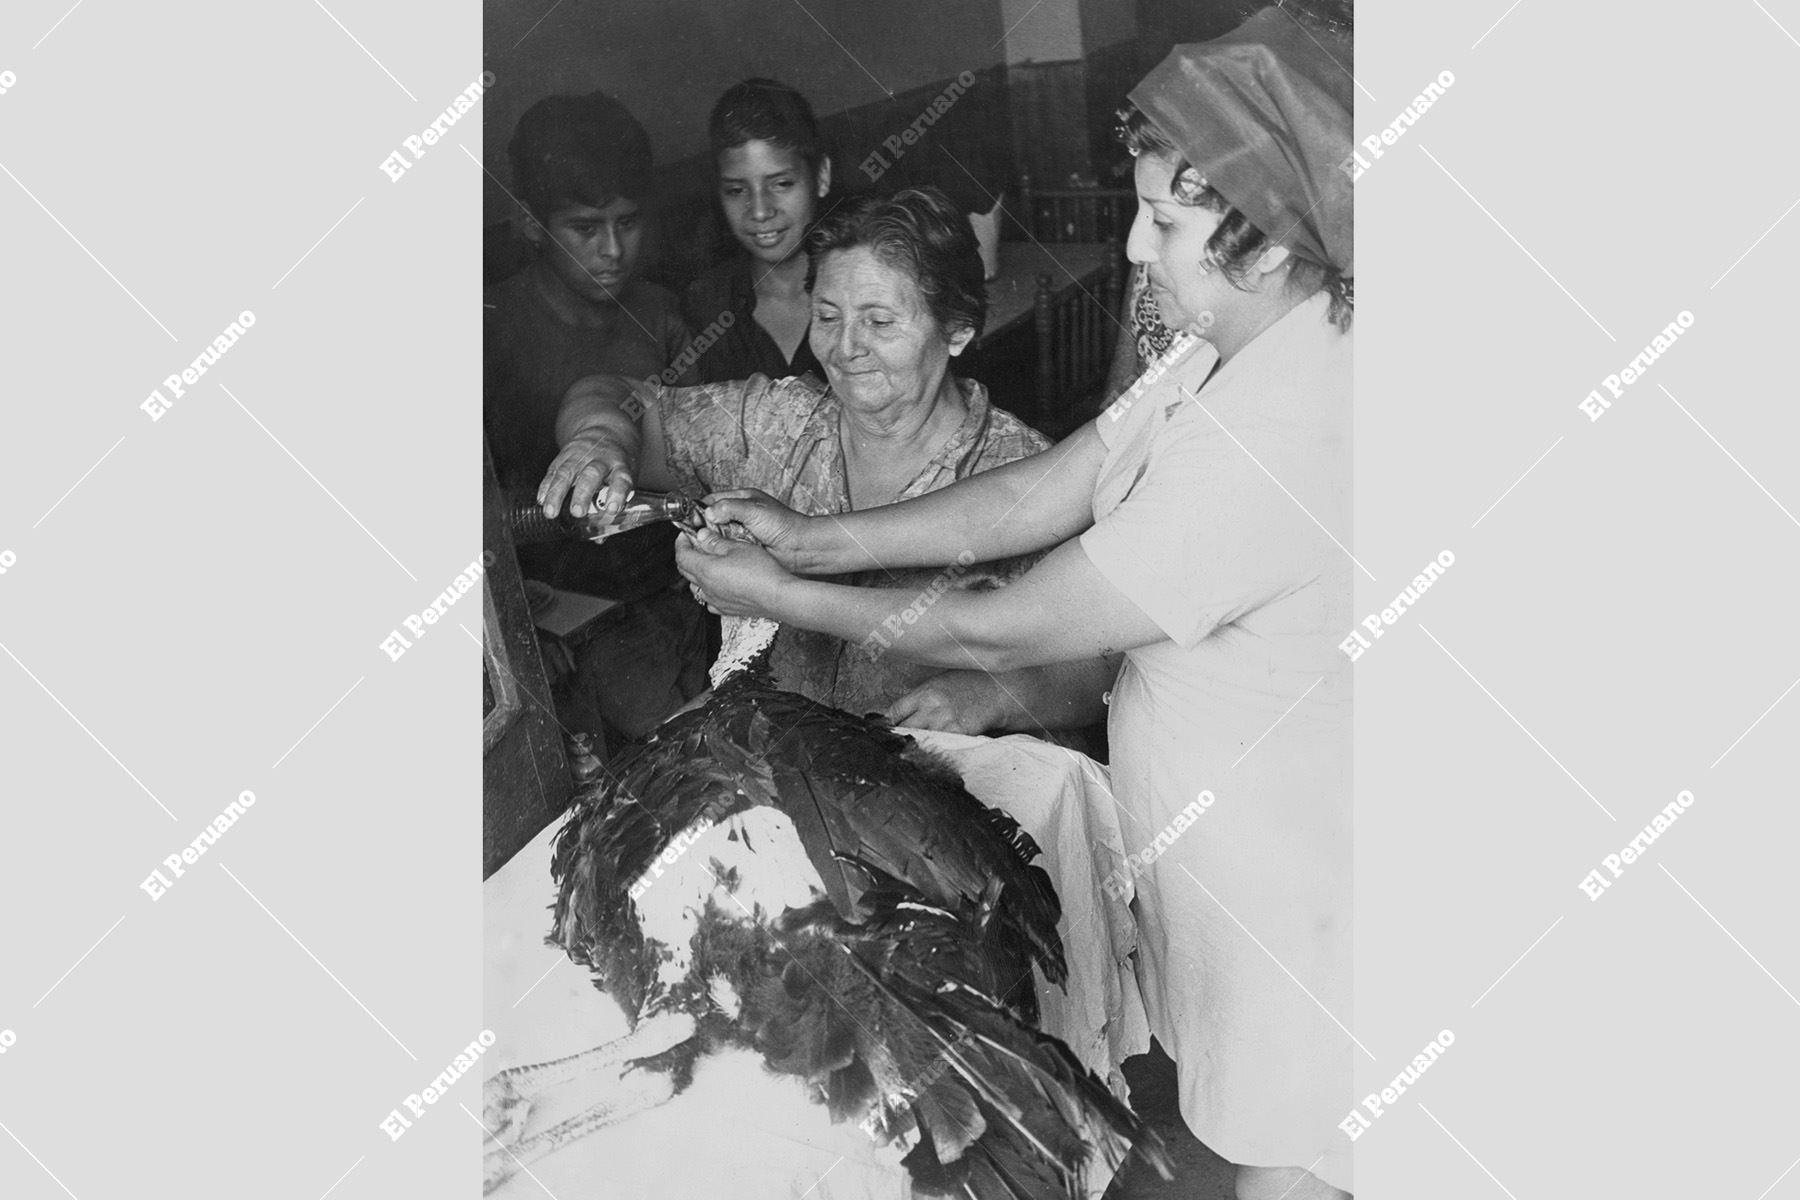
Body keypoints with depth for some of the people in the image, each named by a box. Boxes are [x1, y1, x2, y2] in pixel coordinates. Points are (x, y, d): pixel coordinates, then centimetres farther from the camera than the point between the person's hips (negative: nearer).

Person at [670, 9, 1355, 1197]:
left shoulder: (1286, 435, -33)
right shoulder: (1233, 350, -3)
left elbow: (1004, 635, -23)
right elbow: (1042, 491, 2)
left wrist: (783, 597, -10)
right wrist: (814, 538, -2)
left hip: (1297, 906, -9)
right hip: (1224, 863, 9)